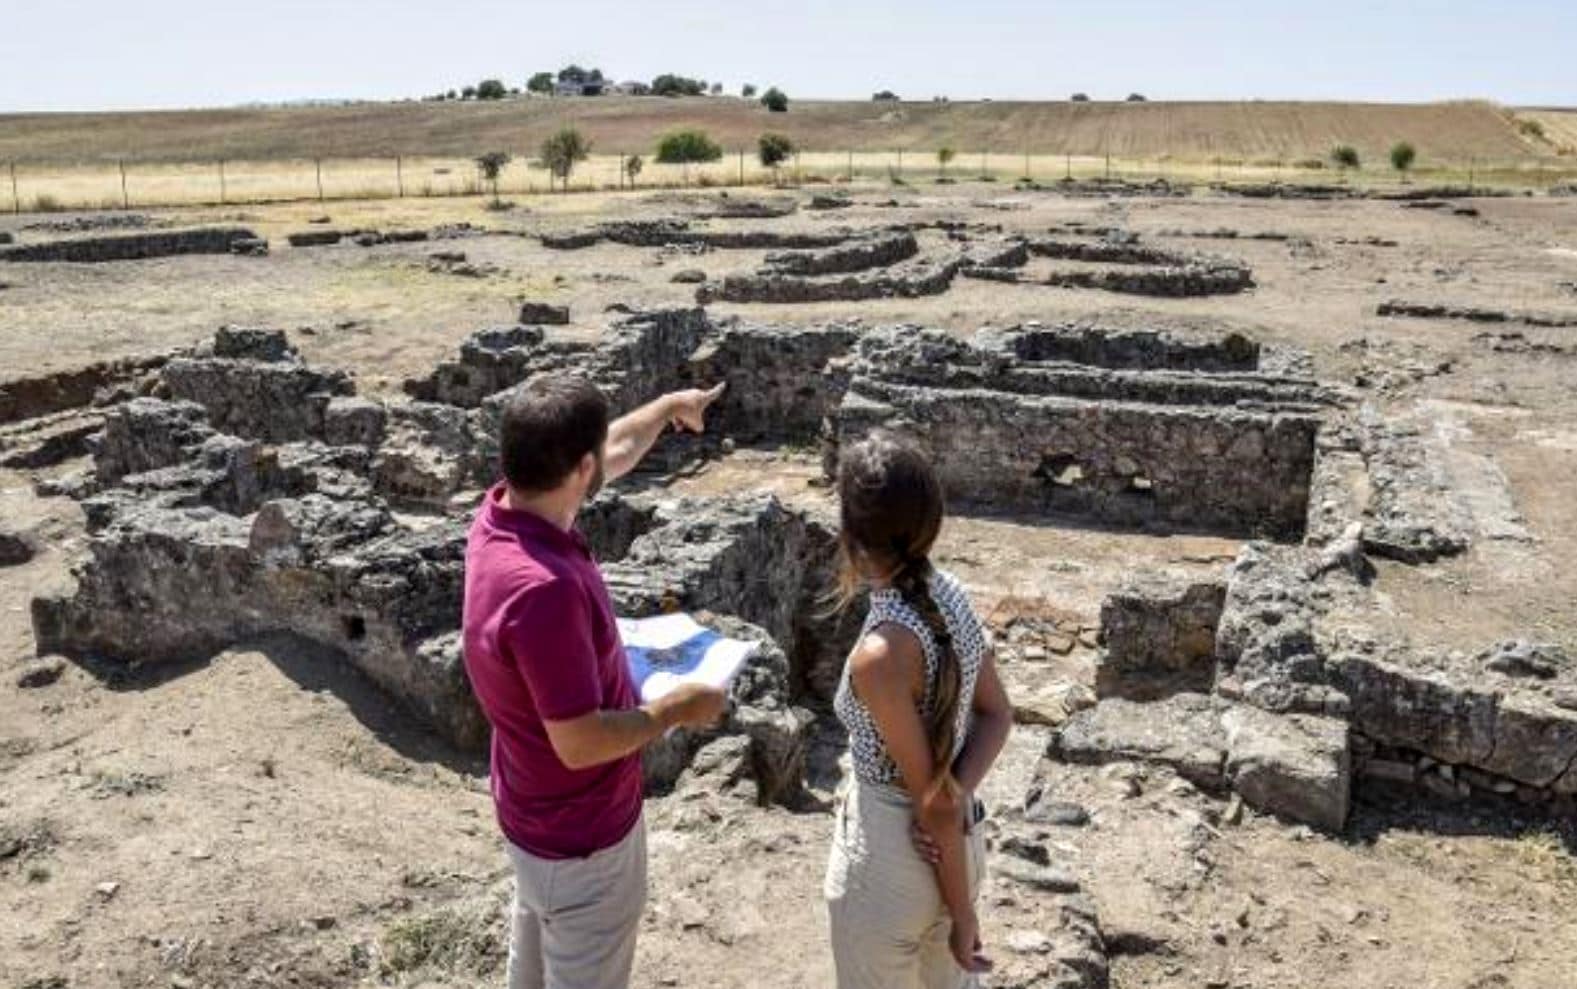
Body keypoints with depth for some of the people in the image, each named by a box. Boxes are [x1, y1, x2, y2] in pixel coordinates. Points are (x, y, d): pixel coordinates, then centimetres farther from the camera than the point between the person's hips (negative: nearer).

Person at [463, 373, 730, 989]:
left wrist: (669, 406, 24)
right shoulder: (543, 589, -38)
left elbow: (615, 450, 9)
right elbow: (580, 742, -32)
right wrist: (677, 708, -17)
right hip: (581, 834, -9)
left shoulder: (504, 511, -10)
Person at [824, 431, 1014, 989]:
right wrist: (957, 798, -11)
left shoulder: (880, 653, -31)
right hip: (956, 837, 7)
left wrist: (962, 912, -11)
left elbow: (934, 801, -23)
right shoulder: (950, 594, -8)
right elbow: (997, 715, 2)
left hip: (890, 855, -7)